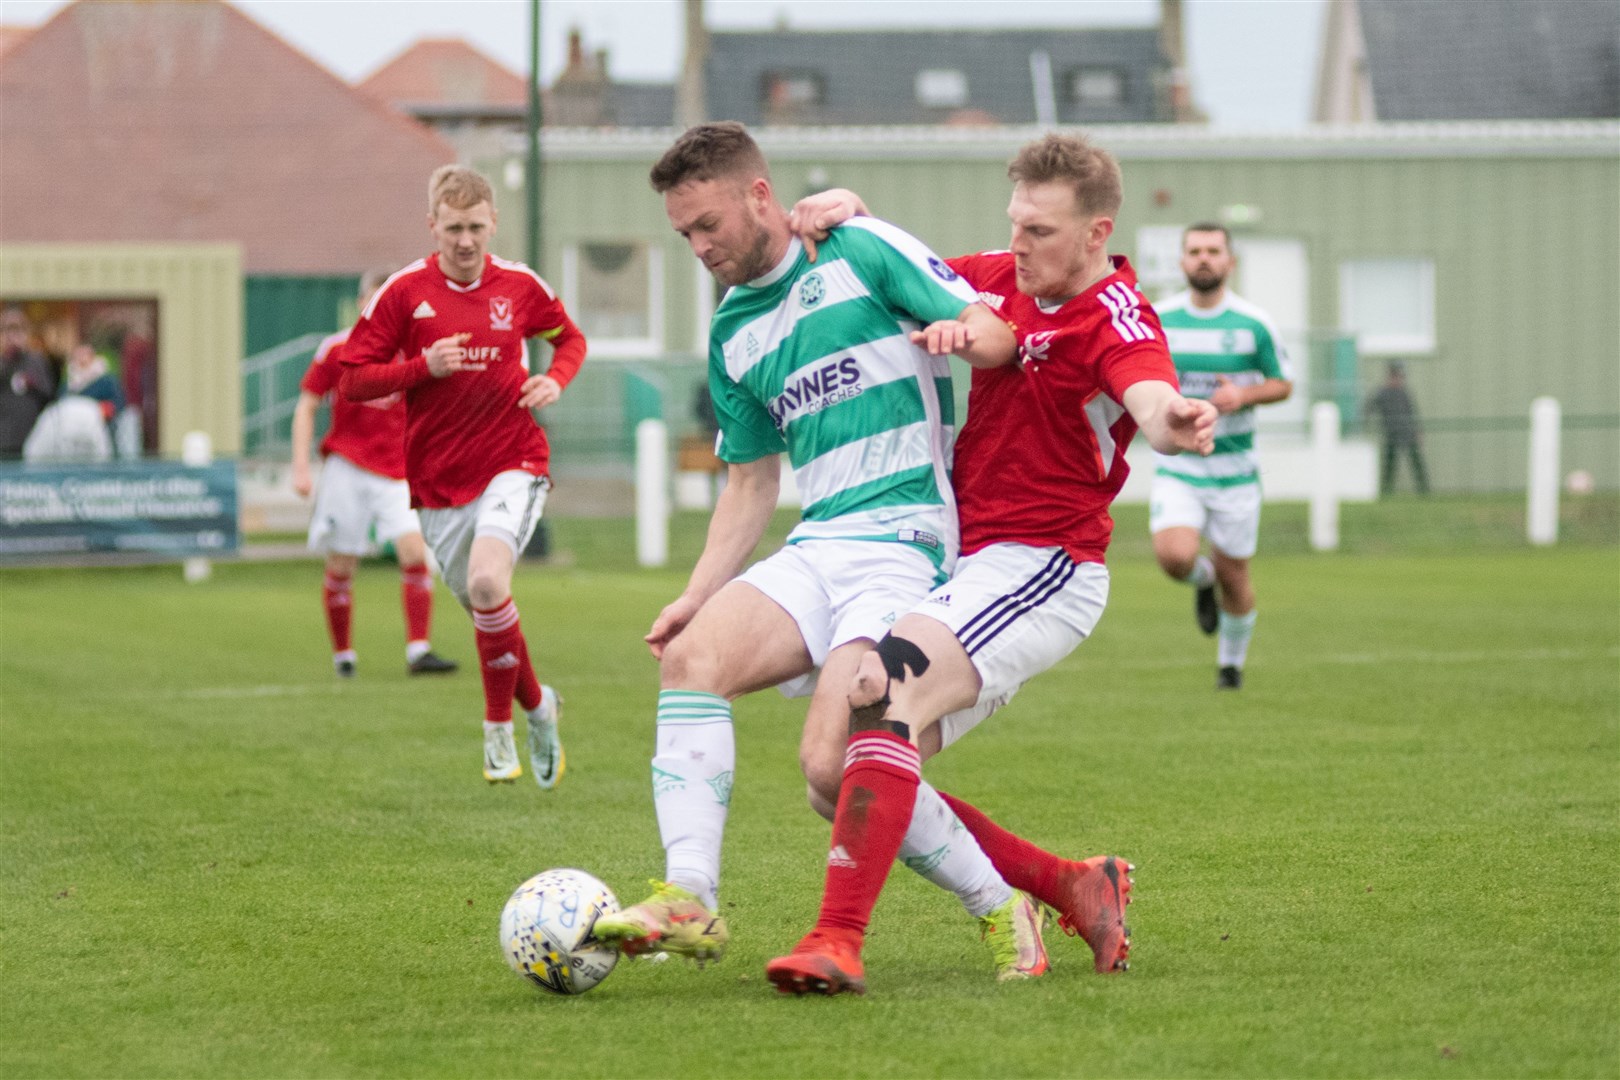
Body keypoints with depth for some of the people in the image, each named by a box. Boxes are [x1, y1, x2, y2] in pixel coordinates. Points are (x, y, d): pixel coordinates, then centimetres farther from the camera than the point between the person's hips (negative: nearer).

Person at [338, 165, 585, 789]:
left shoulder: (519, 286, 1)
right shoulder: (404, 293, -3)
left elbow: (570, 338, 20)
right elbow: (352, 381, -2)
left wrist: (555, 380, -2)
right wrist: (424, 367, -17)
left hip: (512, 463, -2)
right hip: (439, 480, 2)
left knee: (487, 581, -26)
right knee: (481, 606, 10)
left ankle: (500, 727, -10)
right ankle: (537, 705, 39)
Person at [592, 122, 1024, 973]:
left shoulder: (862, 251, 1)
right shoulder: (733, 334, 20)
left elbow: (997, 332, -4)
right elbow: (751, 482, 23)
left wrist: (962, 334, -28)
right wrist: (696, 597, 11)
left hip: (908, 541, -6)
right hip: (817, 544, 6)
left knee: (834, 765, -21)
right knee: (693, 657, -22)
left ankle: (998, 906, 0)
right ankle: (688, 904, -28)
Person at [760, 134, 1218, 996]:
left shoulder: (1116, 320, -15)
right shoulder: (1003, 280, 8)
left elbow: (1151, 399, -36)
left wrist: (1174, 424, -61)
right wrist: (851, 216, 1)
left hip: (1041, 567, -9)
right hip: (968, 560, 9)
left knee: (886, 692, -32)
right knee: (845, 773, 2)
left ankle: (838, 940, -36)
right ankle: (1073, 888, 10)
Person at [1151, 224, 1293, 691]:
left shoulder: (1254, 324, -4)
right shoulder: (1158, 320, -1)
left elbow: (1283, 383, 4)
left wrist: (1244, 395, -16)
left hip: (1234, 469, 0)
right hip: (1177, 467, 0)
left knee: (1234, 575, 6)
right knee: (1174, 556, -23)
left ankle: (1231, 661, 33)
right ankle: (1202, 581, 16)